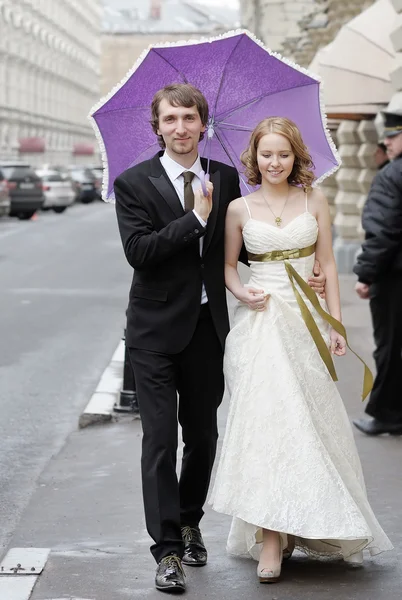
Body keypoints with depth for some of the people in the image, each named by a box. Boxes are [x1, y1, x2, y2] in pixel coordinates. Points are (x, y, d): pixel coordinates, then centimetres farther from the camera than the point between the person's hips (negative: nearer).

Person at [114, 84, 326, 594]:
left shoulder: (225, 179, 6)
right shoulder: (134, 183, -6)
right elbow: (138, 250, -17)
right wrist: (196, 219, -18)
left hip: (208, 327, 4)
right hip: (157, 328, -4)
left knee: (203, 436, 15)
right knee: (160, 440, -4)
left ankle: (189, 522, 36)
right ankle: (168, 550, 0)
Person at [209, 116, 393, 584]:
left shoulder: (314, 201, 5)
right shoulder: (240, 209, 4)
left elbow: (327, 264, 6)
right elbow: (227, 265, 12)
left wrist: (335, 324, 2)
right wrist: (241, 292, -9)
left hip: (305, 321, 1)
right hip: (258, 322, -1)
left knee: (305, 419, 1)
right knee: (266, 419, -9)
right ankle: (271, 538, -9)